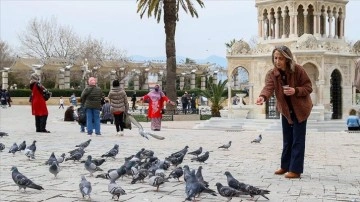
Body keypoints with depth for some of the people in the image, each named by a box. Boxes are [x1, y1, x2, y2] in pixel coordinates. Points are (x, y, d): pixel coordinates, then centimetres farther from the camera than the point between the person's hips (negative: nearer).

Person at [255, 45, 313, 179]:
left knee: (298, 140, -5)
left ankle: (295, 170, -1)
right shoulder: (272, 74, -11)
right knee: (287, 140, 13)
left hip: (300, 109, -4)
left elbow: (309, 87, -13)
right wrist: (263, 97, -52)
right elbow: (268, 87, -30)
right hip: (285, 109, 4)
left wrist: (296, 91, -32)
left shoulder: (298, 70, -18)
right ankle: (286, 166, 24)